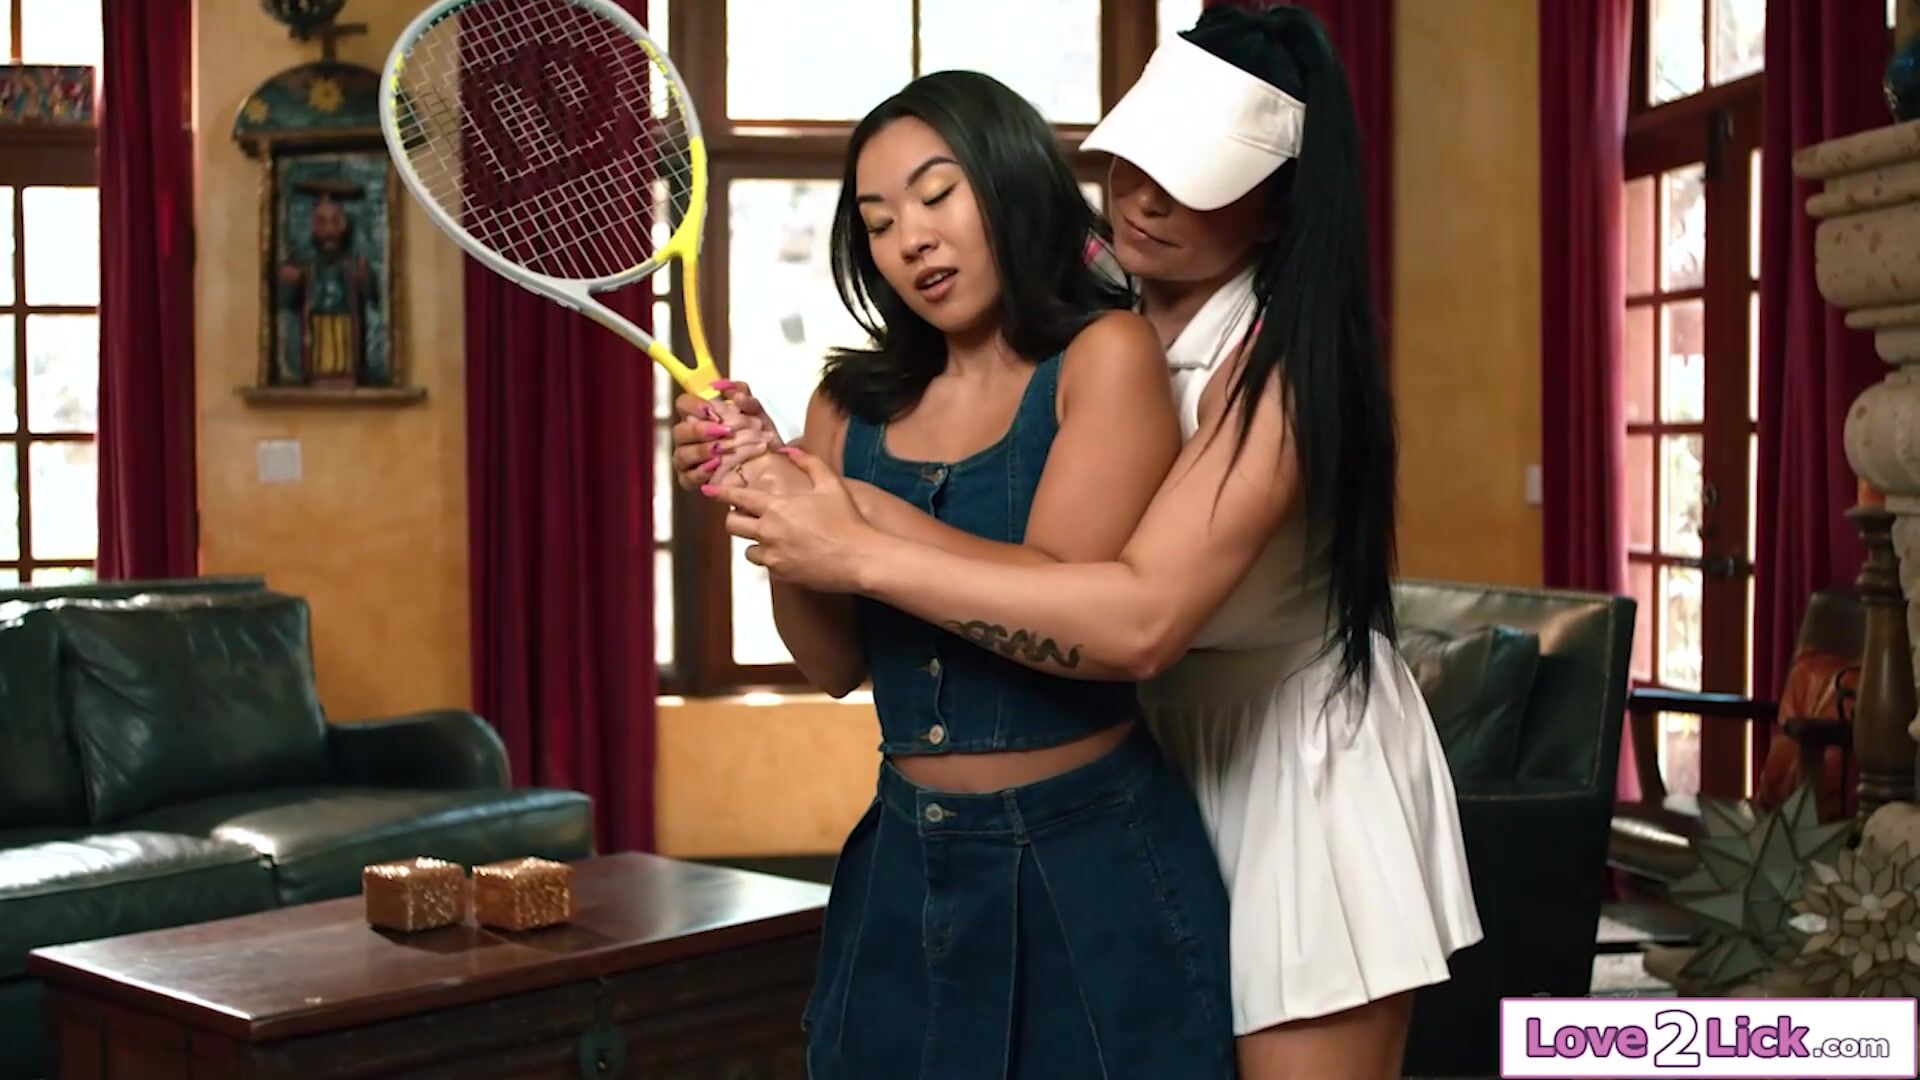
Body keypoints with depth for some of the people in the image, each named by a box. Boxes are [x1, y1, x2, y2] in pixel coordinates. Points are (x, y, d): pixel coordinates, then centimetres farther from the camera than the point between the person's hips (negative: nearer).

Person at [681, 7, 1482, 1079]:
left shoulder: (1280, 356, -22)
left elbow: (1140, 619, -34)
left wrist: (860, 557, -32)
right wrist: (788, 471, -13)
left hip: (1302, 770, -6)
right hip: (1158, 760, 6)